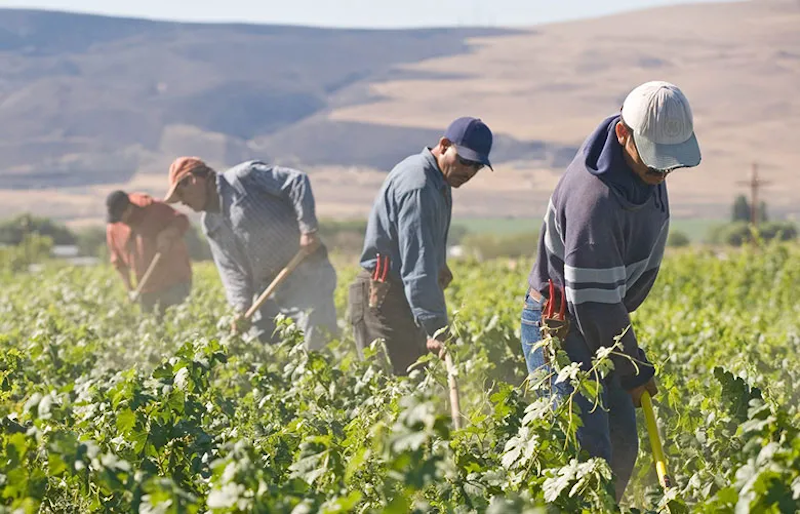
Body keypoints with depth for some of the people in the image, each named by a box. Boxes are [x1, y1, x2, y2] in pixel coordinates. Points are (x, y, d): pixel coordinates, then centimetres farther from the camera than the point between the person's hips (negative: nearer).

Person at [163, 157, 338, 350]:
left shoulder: (243, 177, -7)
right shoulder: (210, 224, 16)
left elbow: (297, 181, -13)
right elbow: (231, 269, 10)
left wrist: (308, 229, -20)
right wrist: (241, 307, -7)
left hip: (306, 272, -8)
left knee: (317, 342, -15)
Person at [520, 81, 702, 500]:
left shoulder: (647, 169, -1)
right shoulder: (594, 198, -31)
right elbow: (595, 301, -26)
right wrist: (634, 371, -14)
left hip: (598, 323, 9)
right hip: (557, 328, -9)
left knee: (622, 445, 10)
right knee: (588, 450, -16)